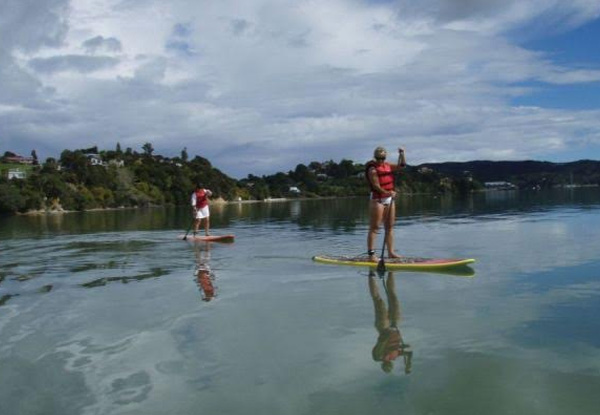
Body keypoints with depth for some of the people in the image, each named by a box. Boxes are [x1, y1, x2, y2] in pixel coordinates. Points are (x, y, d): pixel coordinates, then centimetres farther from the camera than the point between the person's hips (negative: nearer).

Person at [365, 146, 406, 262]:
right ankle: (371, 254, -8)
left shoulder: (388, 166, 11)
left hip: (389, 199, 8)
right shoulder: (373, 169, -12)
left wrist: (401, 154, 2)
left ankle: (391, 252, 17)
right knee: (374, 228, -7)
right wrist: (388, 193, -32)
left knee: (389, 227, 10)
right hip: (377, 200, -8)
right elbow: (376, 186, -20)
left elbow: (402, 165, 16)